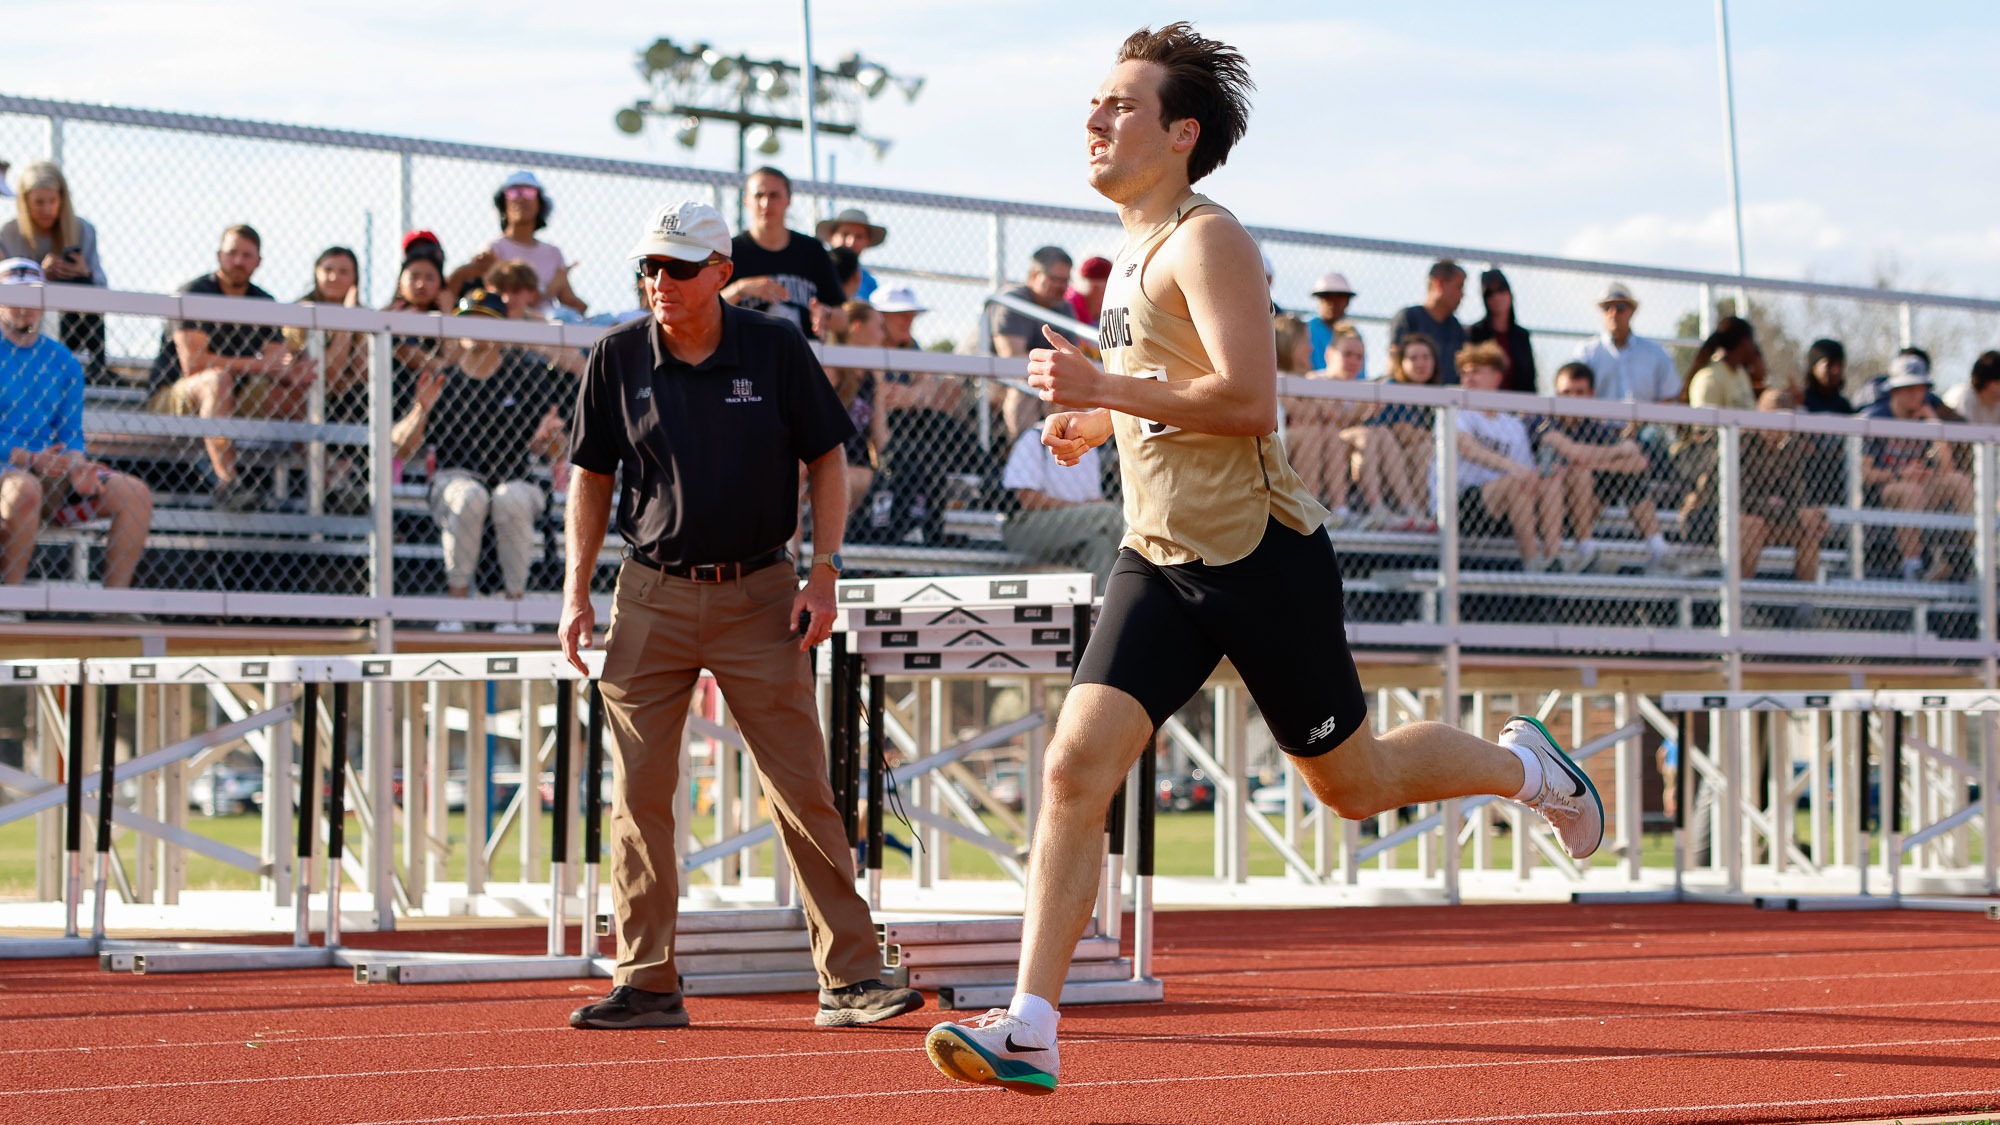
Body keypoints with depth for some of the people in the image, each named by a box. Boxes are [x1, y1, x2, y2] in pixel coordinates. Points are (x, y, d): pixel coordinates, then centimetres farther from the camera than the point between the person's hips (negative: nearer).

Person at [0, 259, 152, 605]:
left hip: (52, 475, 6)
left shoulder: (63, 362, 16)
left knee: (135, 494, -12)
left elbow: (71, 435, 14)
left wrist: (76, 465, -10)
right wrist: (30, 459, -20)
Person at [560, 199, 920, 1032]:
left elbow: (826, 460, 4)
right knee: (639, 798, 1)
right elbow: (591, 477, 10)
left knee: (804, 791, -5)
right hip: (651, 596, 2)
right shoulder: (619, 356, 1)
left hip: (758, 595, -2)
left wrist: (823, 574, -5)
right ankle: (646, 984, 8)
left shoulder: (776, 348, -3)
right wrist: (577, 592, 3)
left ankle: (849, 978, -1)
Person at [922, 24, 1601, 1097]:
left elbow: (1247, 400, -25)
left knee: (1350, 779, 7)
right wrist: (1095, 423, 12)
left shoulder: (1206, 240, -14)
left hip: (1259, 554, -7)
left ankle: (1523, 765, 37)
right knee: (1076, 764, -10)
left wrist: (1104, 387, -27)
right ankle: (1028, 1029, -14)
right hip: (1158, 562, 7)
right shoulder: (1131, 254, 14)